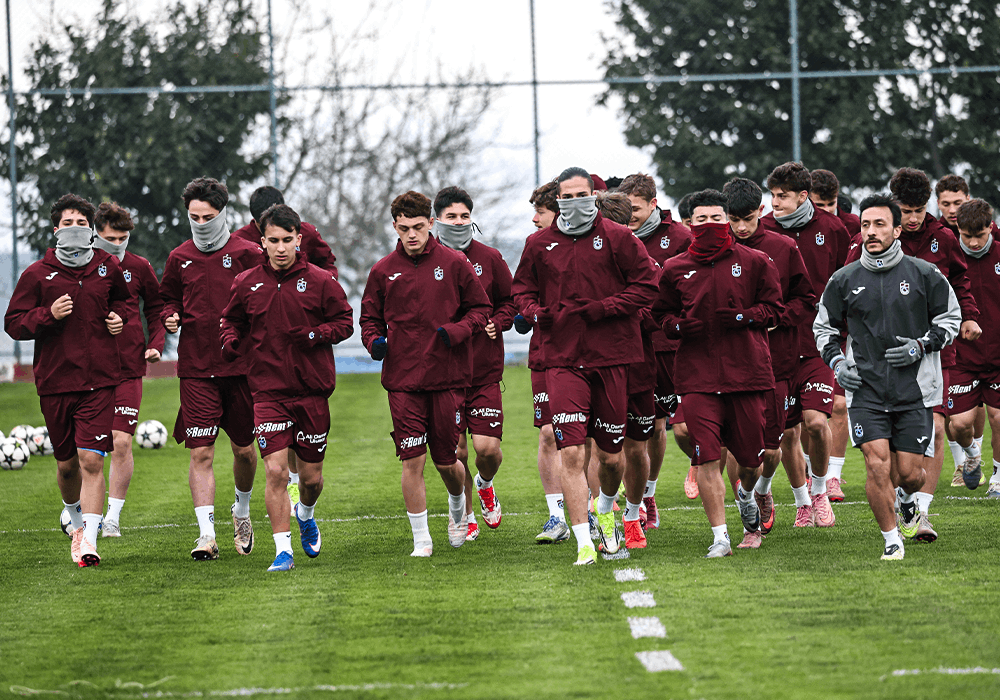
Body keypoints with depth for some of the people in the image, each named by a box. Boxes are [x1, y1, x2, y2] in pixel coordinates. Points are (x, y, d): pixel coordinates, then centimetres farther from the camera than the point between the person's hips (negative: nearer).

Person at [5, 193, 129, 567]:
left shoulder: (109, 268, 5)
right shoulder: (37, 274, -1)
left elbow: (124, 299, 27)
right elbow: (13, 323, 0)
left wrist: (121, 316, 5)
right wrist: (49, 315, -15)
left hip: (99, 381, -1)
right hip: (55, 381, 1)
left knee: (91, 460, -12)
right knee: (67, 463, 11)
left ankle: (89, 541, -15)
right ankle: (77, 524, 37)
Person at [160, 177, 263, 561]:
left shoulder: (246, 253, -1)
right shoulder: (179, 258, 6)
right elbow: (169, 298, 20)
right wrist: (170, 317, -1)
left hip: (240, 365, -1)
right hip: (195, 368, 1)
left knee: (244, 449, 11)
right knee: (200, 452, -8)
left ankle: (242, 511, 37)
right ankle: (206, 534, -9)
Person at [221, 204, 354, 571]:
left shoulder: (320, 281, -2)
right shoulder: (246, 283, 3)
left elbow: (344, 322, 3)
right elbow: (231, 320, 18)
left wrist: (314, 335, -14)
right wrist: (232, 341, -4)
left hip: (313, 391, 0)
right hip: (269, 392, 0)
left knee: (311, 476, 8)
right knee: (276, 470, -13)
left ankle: (306, 514, 43)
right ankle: (283, 550, -5)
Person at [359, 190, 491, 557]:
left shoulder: (454, 263, 0)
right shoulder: (383, 271, 4)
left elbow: (480, 308, 6)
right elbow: (369, 316, 15)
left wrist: (456, 331, -12)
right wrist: (374, 341, -6)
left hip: (448, 377, -1)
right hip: (403, 379, 1)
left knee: (446, 460, 6)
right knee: (412, 460, -6)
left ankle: (458, 509, 39)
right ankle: (421, 539, 4)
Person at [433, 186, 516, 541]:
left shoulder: (489, 258, 3)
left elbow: (510, 301, 14)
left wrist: (496, 323, -5)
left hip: (485, 370, 0)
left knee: (487, 448, -8)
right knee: (454, 452, 0)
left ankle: (484, 484, 27)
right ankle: (466, 517, 21)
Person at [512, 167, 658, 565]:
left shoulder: (617, 239, 0)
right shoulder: (540, 245, 7)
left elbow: (647, 285, -2)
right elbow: (523, 288, 20)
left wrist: (602, 308, -12)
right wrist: (532, 311, -2)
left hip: (611, 357, 0)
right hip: (563, 359, 0)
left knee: (611, 454, 10)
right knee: (572, 454, -12)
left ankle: (606, 510, 42)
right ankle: (584, 544, -12)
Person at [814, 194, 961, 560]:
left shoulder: (924, 274, 1)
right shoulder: (844, 280, 4)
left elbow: (951, 318, 10)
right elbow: (823, 326, 16)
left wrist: (922, 345, -7)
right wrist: (837, 362, -1)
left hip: (914, 390, 0)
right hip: (865, 390, 0)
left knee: (910, 473, 0)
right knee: (877, 465, -13)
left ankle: (906, 498, 37)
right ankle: (892, 541, 3)